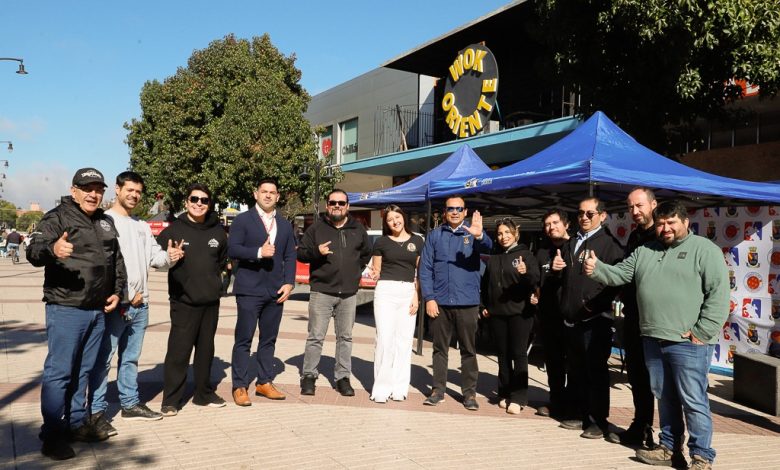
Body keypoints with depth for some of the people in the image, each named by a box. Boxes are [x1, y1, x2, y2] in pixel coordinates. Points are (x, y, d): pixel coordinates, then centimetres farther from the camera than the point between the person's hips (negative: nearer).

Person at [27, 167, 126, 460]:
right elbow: (34, 251, -21)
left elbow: (117, 259, 22)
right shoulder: (57, 218, -7)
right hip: (65, 308, -7)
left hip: (98, 310, 7)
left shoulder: (106, 222, 13)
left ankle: (77, 422, 27)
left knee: (83, 371, 16)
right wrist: (51, 248, -43)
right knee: (59, 372, -3)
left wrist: (117, 291, 11)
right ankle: (53, 435, 5)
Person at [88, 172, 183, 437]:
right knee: (104, 359, -2)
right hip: (114, 304, -7)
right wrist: (123, 295, -15)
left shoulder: (142, 226, 17)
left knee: (131, 358, 16)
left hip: (140, 304, 7)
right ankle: (97, 411, 5)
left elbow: (154, 256, 12)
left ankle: (130, 404, 26)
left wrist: (168, 256, -12)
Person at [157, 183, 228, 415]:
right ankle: (170, 400, 8)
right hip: (183, 301, -4)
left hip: (211, 300, 4)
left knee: (206, 349, 13)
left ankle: (204, 394, 26)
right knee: (178, 350, -3)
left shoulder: (217, 231, 6)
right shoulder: (174, 230, -5)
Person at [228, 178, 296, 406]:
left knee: (269, 339, 11)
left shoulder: (285, 225, 15)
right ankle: (240, 386, 8)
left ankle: (264, 382, 21)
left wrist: (289, 282, -1)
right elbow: (232, 249, -9)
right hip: (249, 290, -4)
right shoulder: (243, 220, 1)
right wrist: (258, 252, -20)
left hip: (276, 291, 5)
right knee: (244, 339, -1)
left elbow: (290, 256, 11)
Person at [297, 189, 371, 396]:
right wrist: (317, 251, -17)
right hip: (322, 292, -3)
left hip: (349, 293, 3)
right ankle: (309, 376, 12)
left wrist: (356, 269, 11)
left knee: (345, 337, 9)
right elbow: (301, 253, 1)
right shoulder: (316, 229, 2)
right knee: (316, 337, 0)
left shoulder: (358, 229, 9)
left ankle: (343, 377, 19)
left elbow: (367, 253, 23)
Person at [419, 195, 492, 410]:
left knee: (469, 349, 7)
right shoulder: (435, 235, 7)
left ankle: (470, 392, 16)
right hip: (439, 302, 1)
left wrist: (479, 236, -43)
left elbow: (487, 247, -20)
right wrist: (429, 298, -5)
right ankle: (438, 389, 20)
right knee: (440, 348, 10)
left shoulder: (472, 232, 2)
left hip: (467, 302, -1)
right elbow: (425, 268, 4)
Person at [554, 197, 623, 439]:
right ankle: (580, 414, 25)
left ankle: (598, 420, 9)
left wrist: (596, 304, -22)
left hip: (595, 319, -7)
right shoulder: (572, 243, 19)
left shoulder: (609, 243, -5)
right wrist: (557, 267, 6)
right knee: (575, 370, 13)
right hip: (571, 318, 7)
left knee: (596, 371, 0)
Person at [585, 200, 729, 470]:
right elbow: (619, 274, 11)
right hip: (653, 339, 6)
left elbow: (719, 294, -11)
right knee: (665, 397, 15)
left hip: (688, 342, -6)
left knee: (693, 401, -1)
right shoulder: (645, 251, 14)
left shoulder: (705, 249, -5)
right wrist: (596, 268, -10)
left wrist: (701, 331, -16)